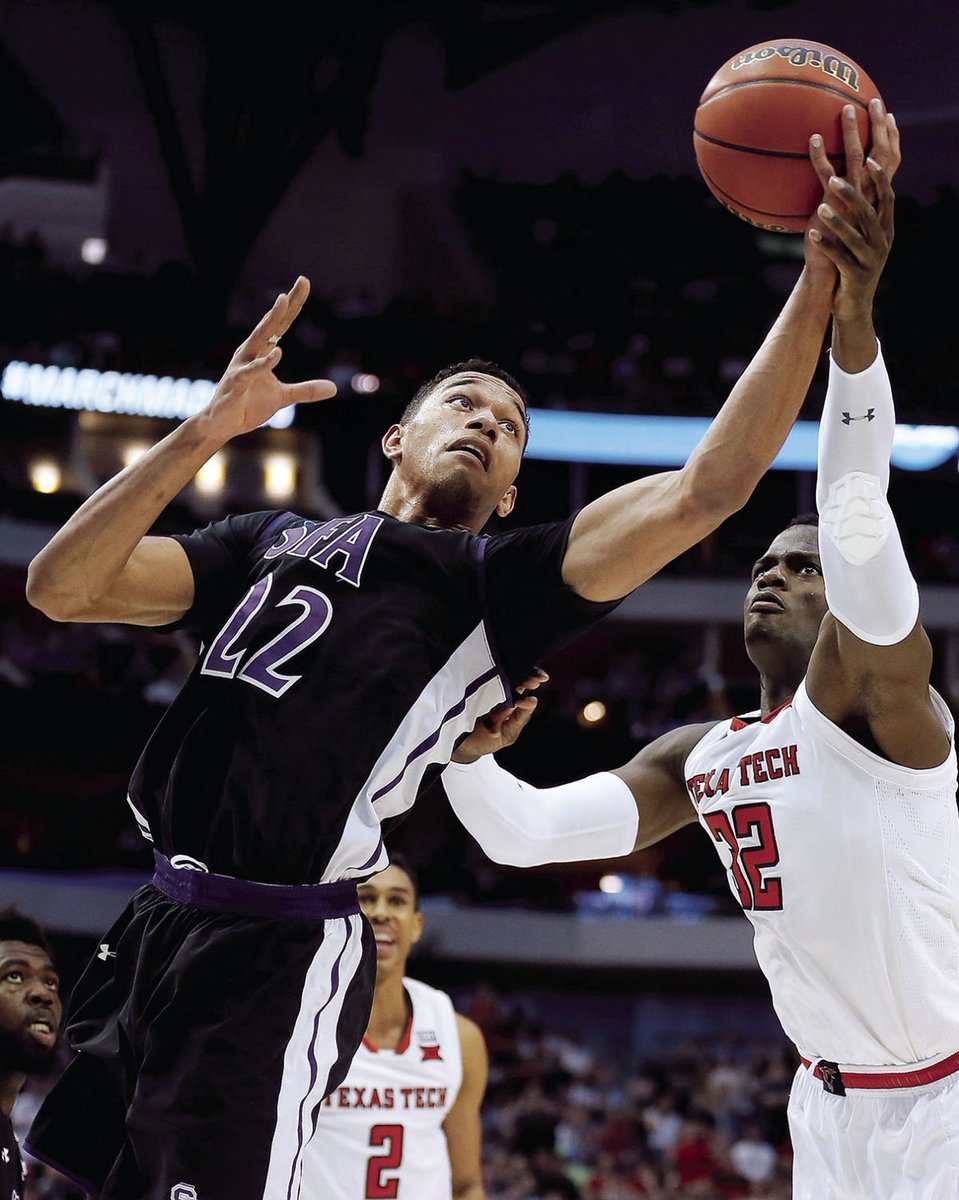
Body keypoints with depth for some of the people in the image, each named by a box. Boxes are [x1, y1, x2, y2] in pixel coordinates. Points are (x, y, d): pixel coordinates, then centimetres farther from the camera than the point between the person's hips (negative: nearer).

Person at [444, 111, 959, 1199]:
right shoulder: (698, 760, 8)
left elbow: (863, 544, -33)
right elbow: (529, 833, 2)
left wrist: (854, 319, -46)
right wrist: (465, 752, -20)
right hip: (831, 1102, 7)